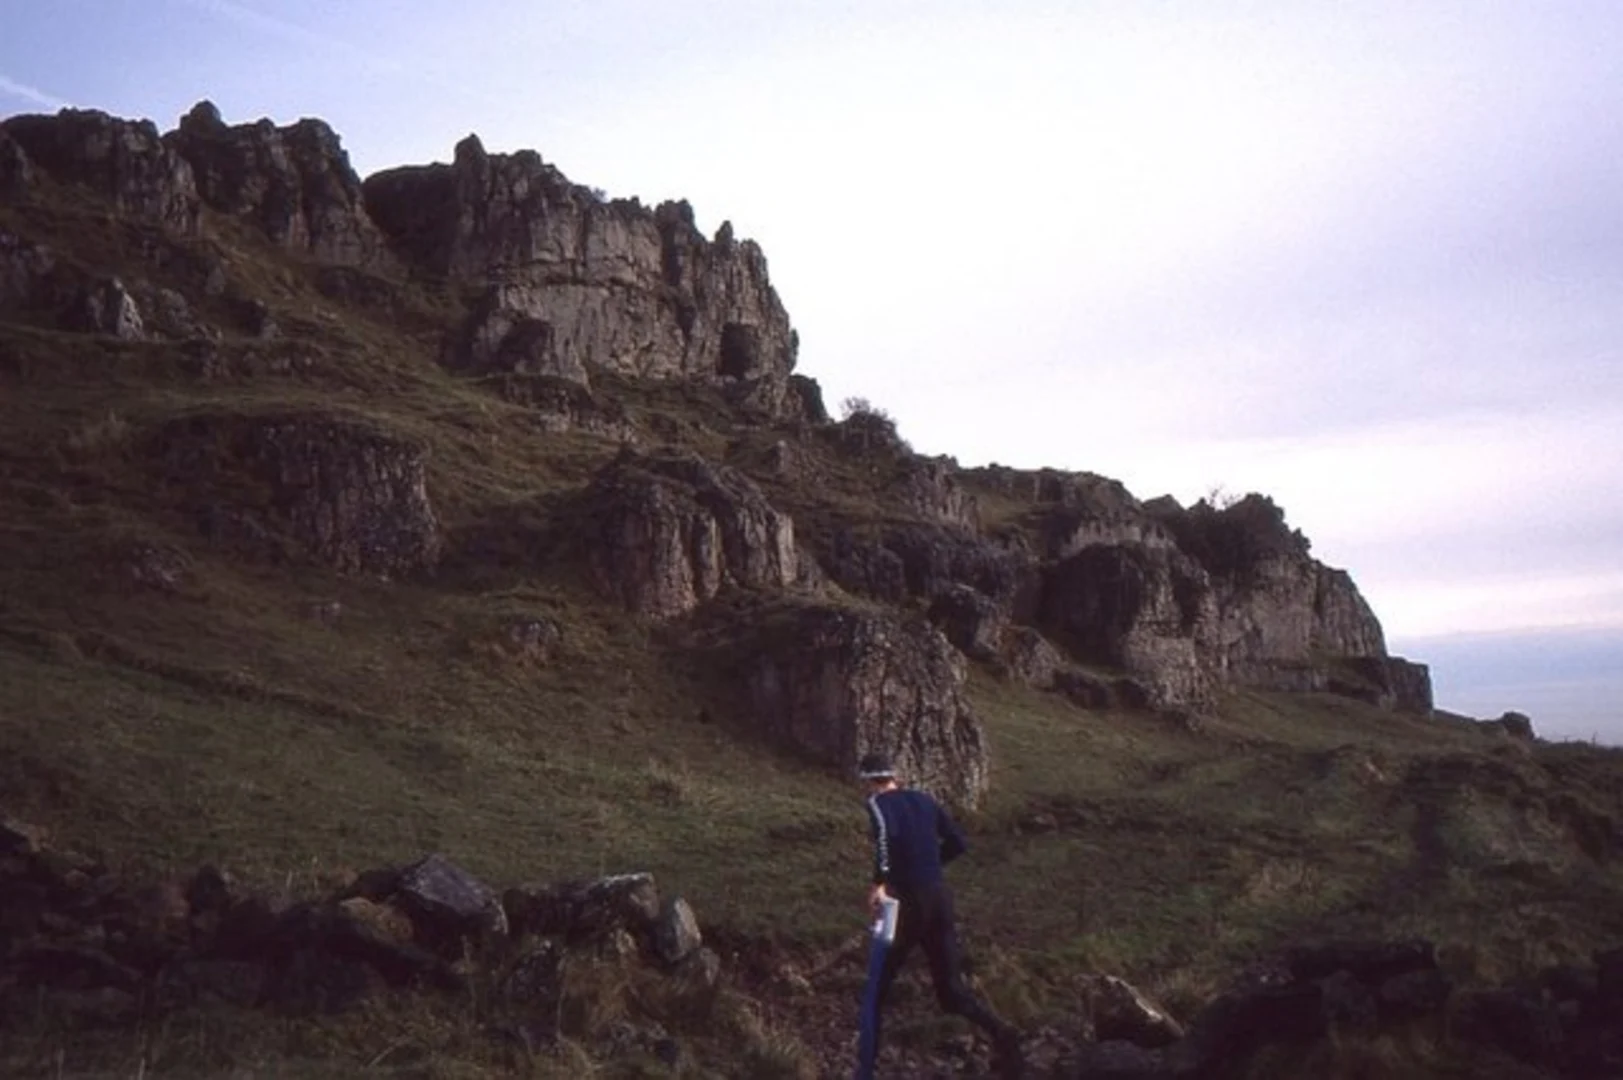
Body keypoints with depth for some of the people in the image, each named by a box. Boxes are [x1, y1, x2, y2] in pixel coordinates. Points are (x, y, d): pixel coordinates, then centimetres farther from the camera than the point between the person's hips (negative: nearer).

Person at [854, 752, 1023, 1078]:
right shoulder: (924, 799, 12)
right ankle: (1000, 1032, -13)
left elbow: (887, 833, -29)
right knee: (951, 989, 11)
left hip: (907, 902, -5)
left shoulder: (878, 803, -6)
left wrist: (879, 883, -25)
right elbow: (958, 843, 12)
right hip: (940, 896, 5)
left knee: (877, 987, 12)